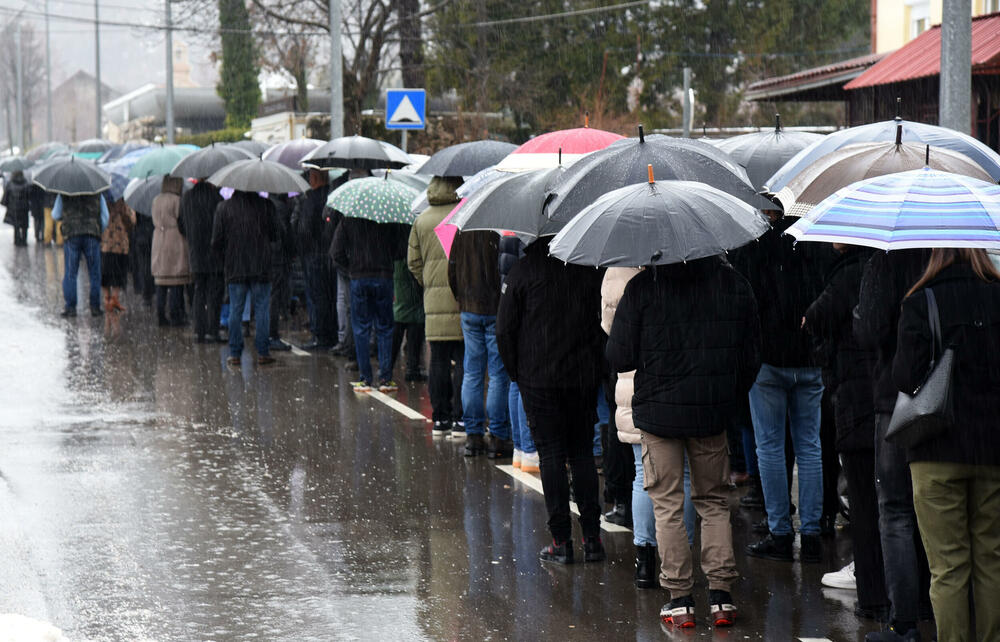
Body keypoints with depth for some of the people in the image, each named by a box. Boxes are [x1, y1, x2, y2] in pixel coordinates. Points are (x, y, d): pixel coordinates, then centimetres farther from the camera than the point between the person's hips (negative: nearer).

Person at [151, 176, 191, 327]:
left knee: (161, 281, 9)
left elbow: (156, 221, 12)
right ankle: (175, 316, -2)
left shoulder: (156, 200, 9)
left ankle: (161, 315, 9)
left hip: (159, 242, 7)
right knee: (176, 282, -2)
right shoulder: (177, 201, -12)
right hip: (176, 242, -7)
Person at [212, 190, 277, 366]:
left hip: (234, 269, 1)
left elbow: (216, 242, 0)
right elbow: (275, 234, -3)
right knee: (262, 309, 5)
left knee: (235, 310, 7)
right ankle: (263, 352, 3)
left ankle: (235, 353, 6)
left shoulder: (224, 207, -1)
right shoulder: (265, 205, -4)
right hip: (261, 267, -1)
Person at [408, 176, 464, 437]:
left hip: (434, 300, 4)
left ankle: (440, 419, 12)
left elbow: (413, 261, 12)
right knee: (464, 360, -1)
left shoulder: (421, 221, 9)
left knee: (439, 361, 8)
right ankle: (461, 420, -3)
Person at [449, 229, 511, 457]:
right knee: (499, 376, 1)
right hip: (496, 310, -5)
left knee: (472, 374, 11)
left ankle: (473, 434, 12)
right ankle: (498, 437, 1)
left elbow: (452, 270, 10)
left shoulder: (462, 231, 2)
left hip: (469, 310, 5)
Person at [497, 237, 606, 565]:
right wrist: (597, 369, 13)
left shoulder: (523, 270, -6)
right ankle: (592, 537, 10)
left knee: (551, 454, 2)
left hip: (539, 378, -2)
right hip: (584, 378, 3)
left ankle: (561, 541, 0)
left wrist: (516, 372, 8)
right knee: (582, 452, 13)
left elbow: (505, 331, -5)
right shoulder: (590, 269, 0)